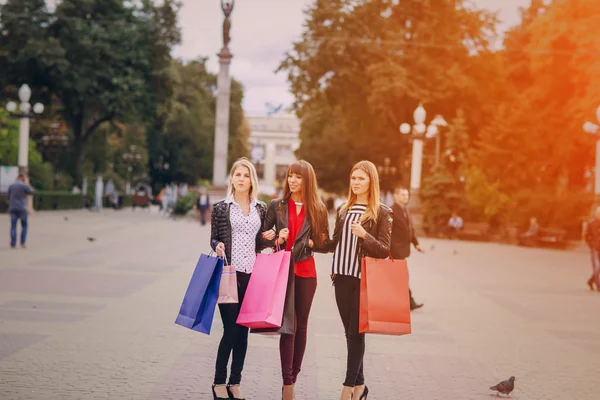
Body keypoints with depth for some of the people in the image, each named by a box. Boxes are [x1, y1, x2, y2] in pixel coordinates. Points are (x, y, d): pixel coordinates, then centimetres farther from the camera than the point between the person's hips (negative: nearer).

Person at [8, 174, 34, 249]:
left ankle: (13, 244, -3)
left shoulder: (11, 186, 6)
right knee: (24, 226, 11)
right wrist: (27, 184, 16)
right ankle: (22, 242, 1)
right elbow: (31, 192, 10)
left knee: (13, 226, 3)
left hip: (12, 209, 3)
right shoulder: (24, 185, -6)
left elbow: (9, 197, 12)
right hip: (22, 209, -3)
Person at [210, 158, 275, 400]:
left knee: (243, 330, 6)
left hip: (251, 274, 3)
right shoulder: (221, 208, 2)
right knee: (231, 328, -6)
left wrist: (268, 238, -4)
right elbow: (213, 239, 5)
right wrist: (217, 246, -16)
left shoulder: (261, 209, 11)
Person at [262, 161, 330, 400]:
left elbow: (326, 245, 7)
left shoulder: (318, 209, 3)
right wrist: (276, 240, -12)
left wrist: (309, 243, -10)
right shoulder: (277, 206, 3)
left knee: (301, 325, 8)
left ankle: (293, 376, 21)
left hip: (306, 272, 1)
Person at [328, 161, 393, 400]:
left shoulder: (382, 212, -3)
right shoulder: (343, 210, 12)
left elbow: (384, 250, -7)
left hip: (365, 280, -5)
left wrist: (365, 236, -22)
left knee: (356, 332, -6)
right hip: (342, 278, 5)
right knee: (349, 332, 8)